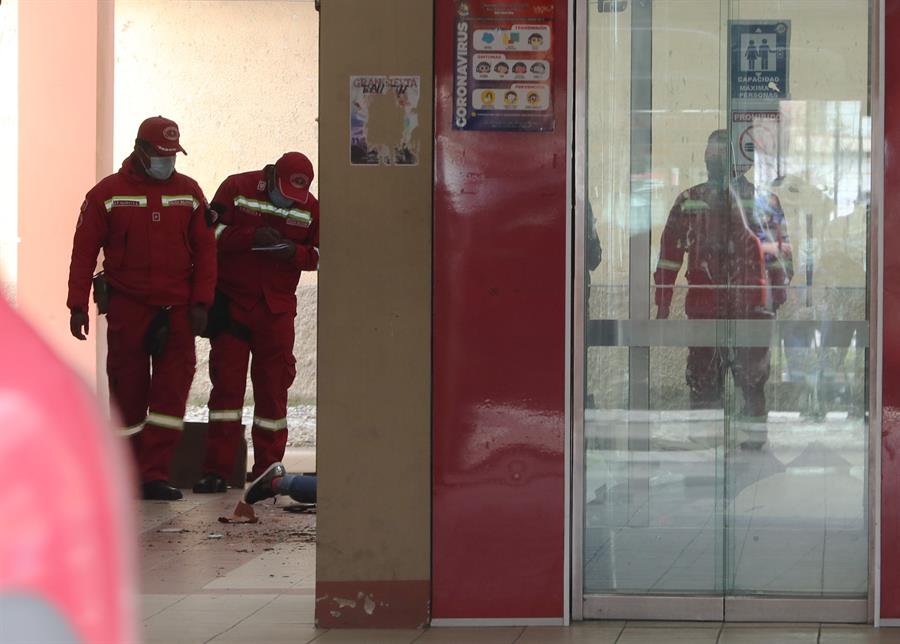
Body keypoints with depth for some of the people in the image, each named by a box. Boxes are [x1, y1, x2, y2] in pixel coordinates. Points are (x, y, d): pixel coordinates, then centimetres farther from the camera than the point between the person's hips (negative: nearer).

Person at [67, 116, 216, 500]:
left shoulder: (188, 192, 8)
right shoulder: (108, 194, 0)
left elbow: (205, 249, 8)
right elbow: (84, 252, 1)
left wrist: (201, 302, 0)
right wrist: (78, 306, -2)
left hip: (176, 308, 2)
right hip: (126, 308, -2)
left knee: (172, 391, -7)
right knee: (128, 392, 3)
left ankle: (154, 475, -7)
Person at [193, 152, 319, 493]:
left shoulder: (310, 208, 5)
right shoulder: (237, 188, -4)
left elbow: (320, 254, 9)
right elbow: (210, 232, -7)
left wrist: (295, 252, -12)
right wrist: (252, 237, -18)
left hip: (277, 308, 2)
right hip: (231, 302, -2)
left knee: (273, 387, 2)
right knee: (226, 381, -5)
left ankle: (267, 469, 10)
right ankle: (216, 470, -3)